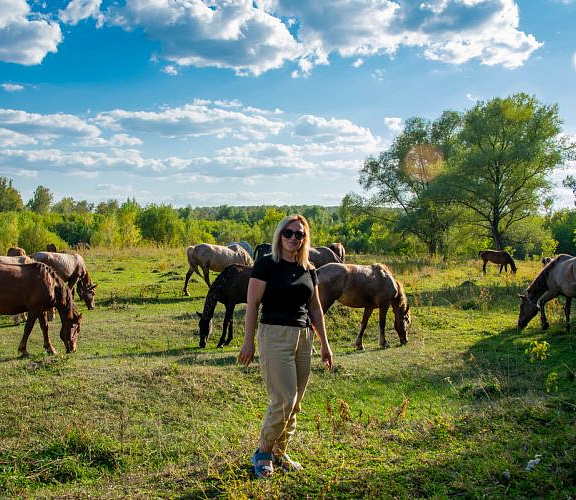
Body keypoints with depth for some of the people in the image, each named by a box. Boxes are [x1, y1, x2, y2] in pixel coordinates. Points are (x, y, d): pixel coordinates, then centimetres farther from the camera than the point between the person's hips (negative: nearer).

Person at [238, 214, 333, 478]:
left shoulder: (308, 269, 10)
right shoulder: (266, 264, -6)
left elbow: (315, 308, 17)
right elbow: (252, 304, -7)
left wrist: (324, 343, 15)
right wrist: (248, 341, -10)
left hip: (303, 337, 6)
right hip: (275, 335, -6)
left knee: (294, 404, 10)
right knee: (283, 401, -9)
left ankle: (278, 453, 25)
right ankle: (263, 452, 11)